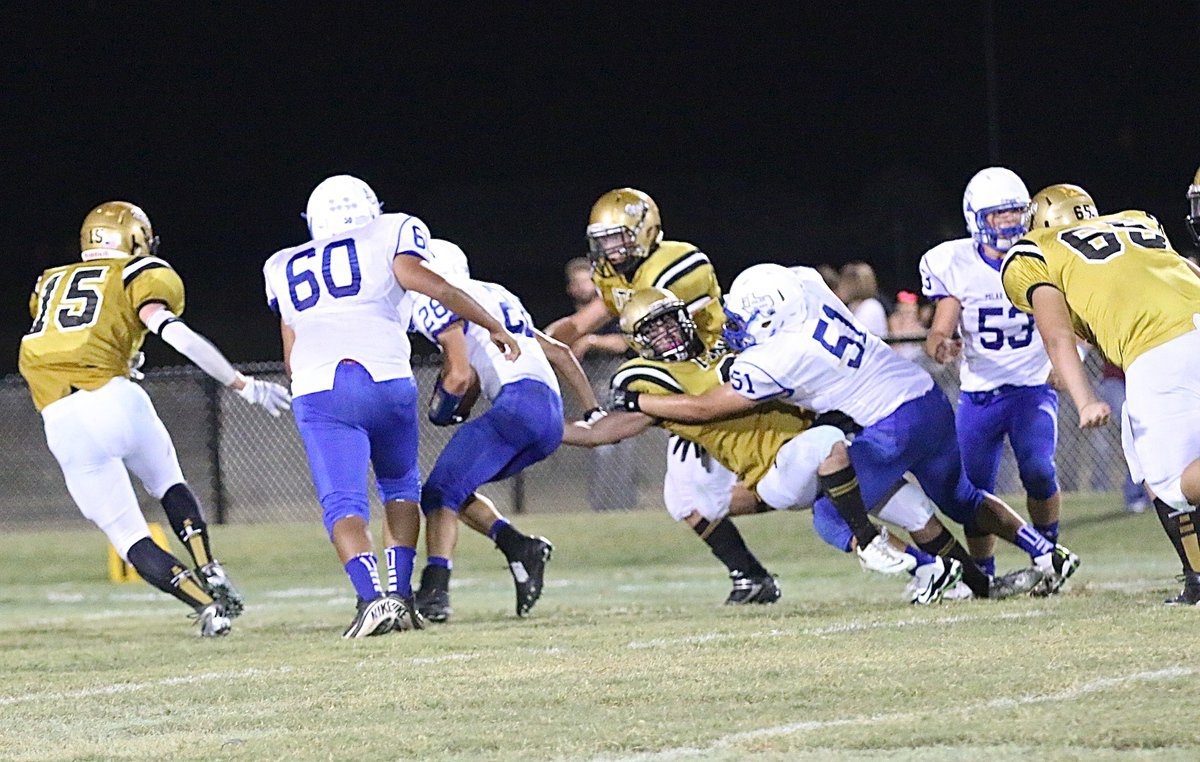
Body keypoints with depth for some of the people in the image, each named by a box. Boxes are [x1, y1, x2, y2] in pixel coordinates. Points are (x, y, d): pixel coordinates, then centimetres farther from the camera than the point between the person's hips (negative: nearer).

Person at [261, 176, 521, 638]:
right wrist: (493, 327, 12)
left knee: (343, 505, -6)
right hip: (386, 381, 0)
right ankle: (401, 595, 14)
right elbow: (432, 286, 3)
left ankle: (372, 596, -29)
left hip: (318, 392, 0)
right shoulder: (390, 235, 17)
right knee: (400, 486, 23)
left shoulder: (284, 268, 27)